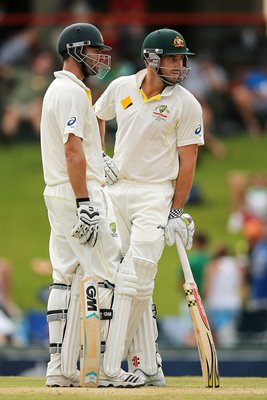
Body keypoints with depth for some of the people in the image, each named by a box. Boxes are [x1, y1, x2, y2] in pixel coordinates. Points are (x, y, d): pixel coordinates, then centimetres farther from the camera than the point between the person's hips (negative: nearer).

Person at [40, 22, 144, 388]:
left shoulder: (57, 90, 20)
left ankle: (61, 370, 9)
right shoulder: (72, 92, -14)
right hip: (81, 193, -11)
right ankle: (109, 370, -13)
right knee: (115, 276, -10)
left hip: (58, 195, 11)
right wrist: (84, 205, -25)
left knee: (66, 279, 10)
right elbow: (73, 151, -21)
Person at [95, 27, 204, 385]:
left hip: (156, 195, -4)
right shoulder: (121, 88, 4)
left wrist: (177, 212, -9)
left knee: (138, 281, -15)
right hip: (116, 191, 4)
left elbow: (187, 161, -6)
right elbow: (97, 118, 23)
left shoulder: (187, 104, -7)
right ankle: (148, 367, 4)